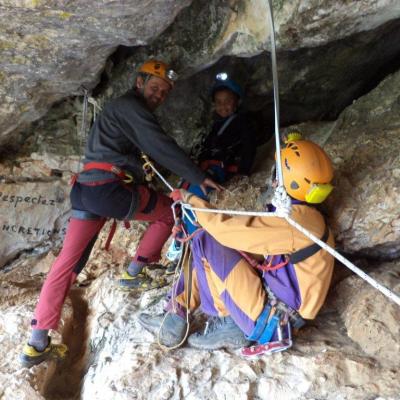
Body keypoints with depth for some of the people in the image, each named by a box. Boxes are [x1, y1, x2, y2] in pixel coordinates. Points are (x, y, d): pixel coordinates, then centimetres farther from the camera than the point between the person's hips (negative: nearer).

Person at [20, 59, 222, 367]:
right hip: (109, 188, -9)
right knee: (170, 211, 12)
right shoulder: (131, 106, -2)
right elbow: (162, 147, -12)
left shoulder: (123, 108, 30)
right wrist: (199, 177, -10)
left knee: (69, 261, 6)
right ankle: (134, 273, 18)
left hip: (86, 189, 10)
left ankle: (37, 343, 8)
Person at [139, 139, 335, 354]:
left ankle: (227, 323, -1)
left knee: (206, 242, -15)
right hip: (280, 312, 9)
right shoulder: (306, 216, 8)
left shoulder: (293, 220, -23)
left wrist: (192, 200, -5)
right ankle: (175, 317, 8)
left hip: (269, 321, -9)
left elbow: (226, 228, -22)